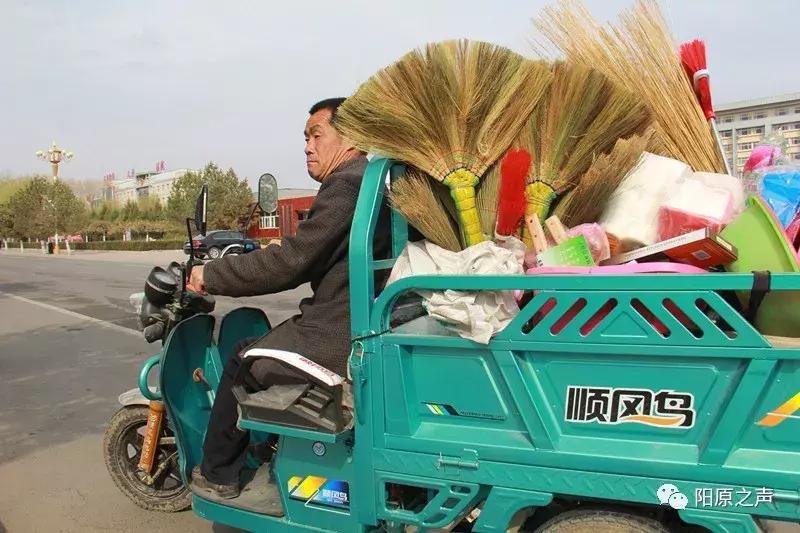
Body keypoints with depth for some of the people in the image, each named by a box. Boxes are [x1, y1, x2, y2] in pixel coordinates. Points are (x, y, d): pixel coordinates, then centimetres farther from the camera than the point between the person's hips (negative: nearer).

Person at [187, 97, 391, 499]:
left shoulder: (346, 184, -15)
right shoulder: (368, 181, 16)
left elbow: (291, 262, -18)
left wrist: (211, 275, -7)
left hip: (341, 333, -10)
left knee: (244, 361, 7)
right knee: (260, 342, 25)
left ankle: (217, 473, 23)